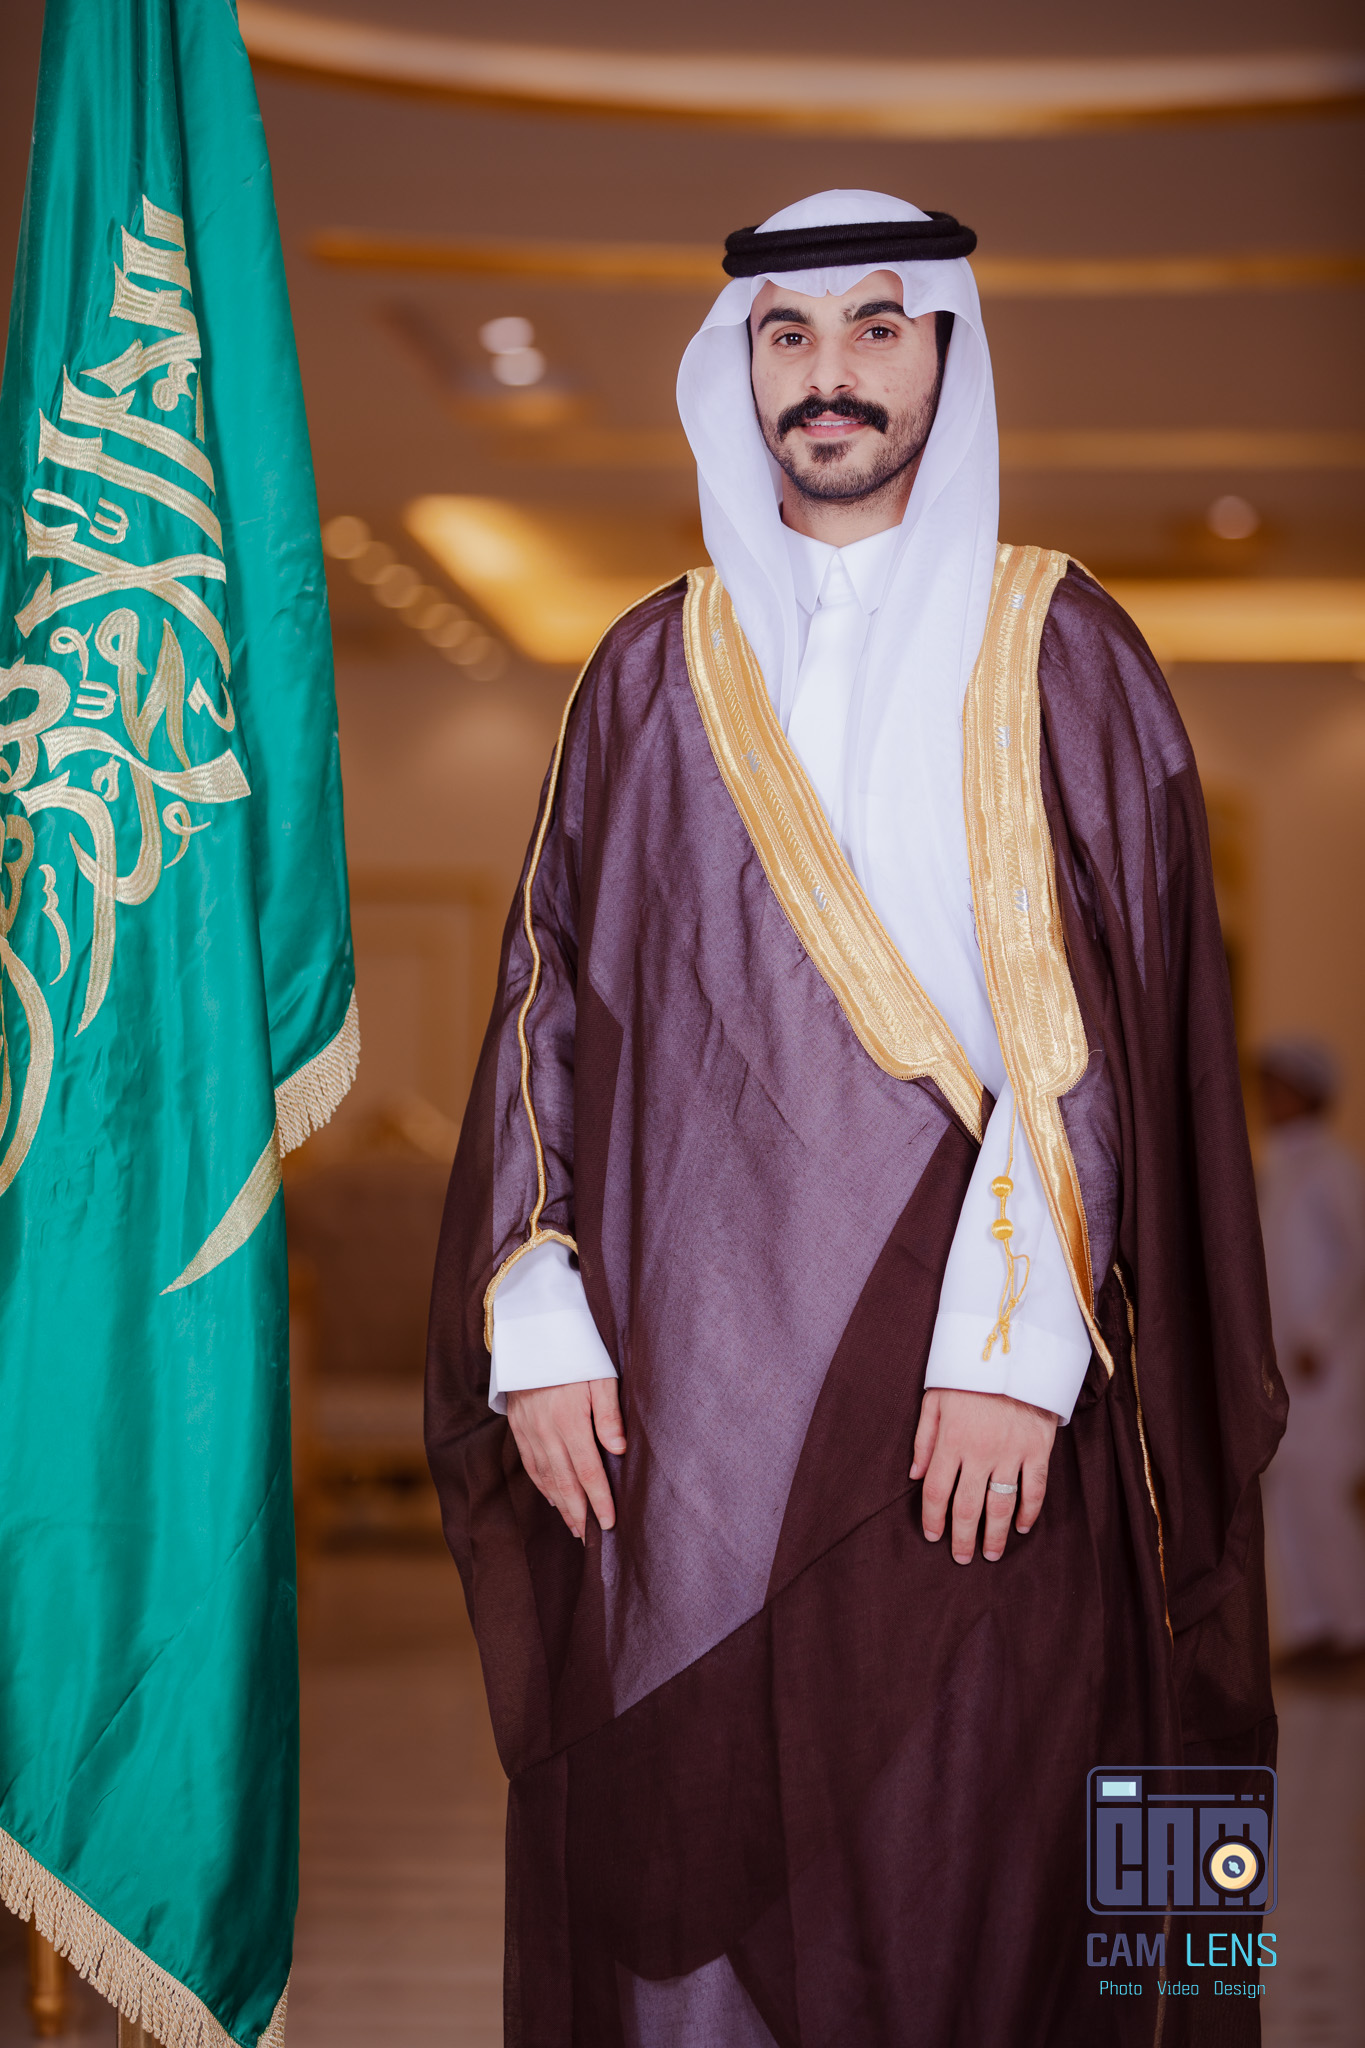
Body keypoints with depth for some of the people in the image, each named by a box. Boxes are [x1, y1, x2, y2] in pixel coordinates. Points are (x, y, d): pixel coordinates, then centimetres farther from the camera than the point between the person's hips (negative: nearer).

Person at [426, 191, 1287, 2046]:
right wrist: (540, 1323, 0)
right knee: (665, 1844, 3)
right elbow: (555, 1001, 10)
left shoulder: (1057, 656, 4)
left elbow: (1109, 1009, -4)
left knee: (953, 1869, -1)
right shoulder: (653, 672, 12)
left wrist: (1017, 1339, -15)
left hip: (966, 1399, -2)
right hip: (678, 1380, 3)